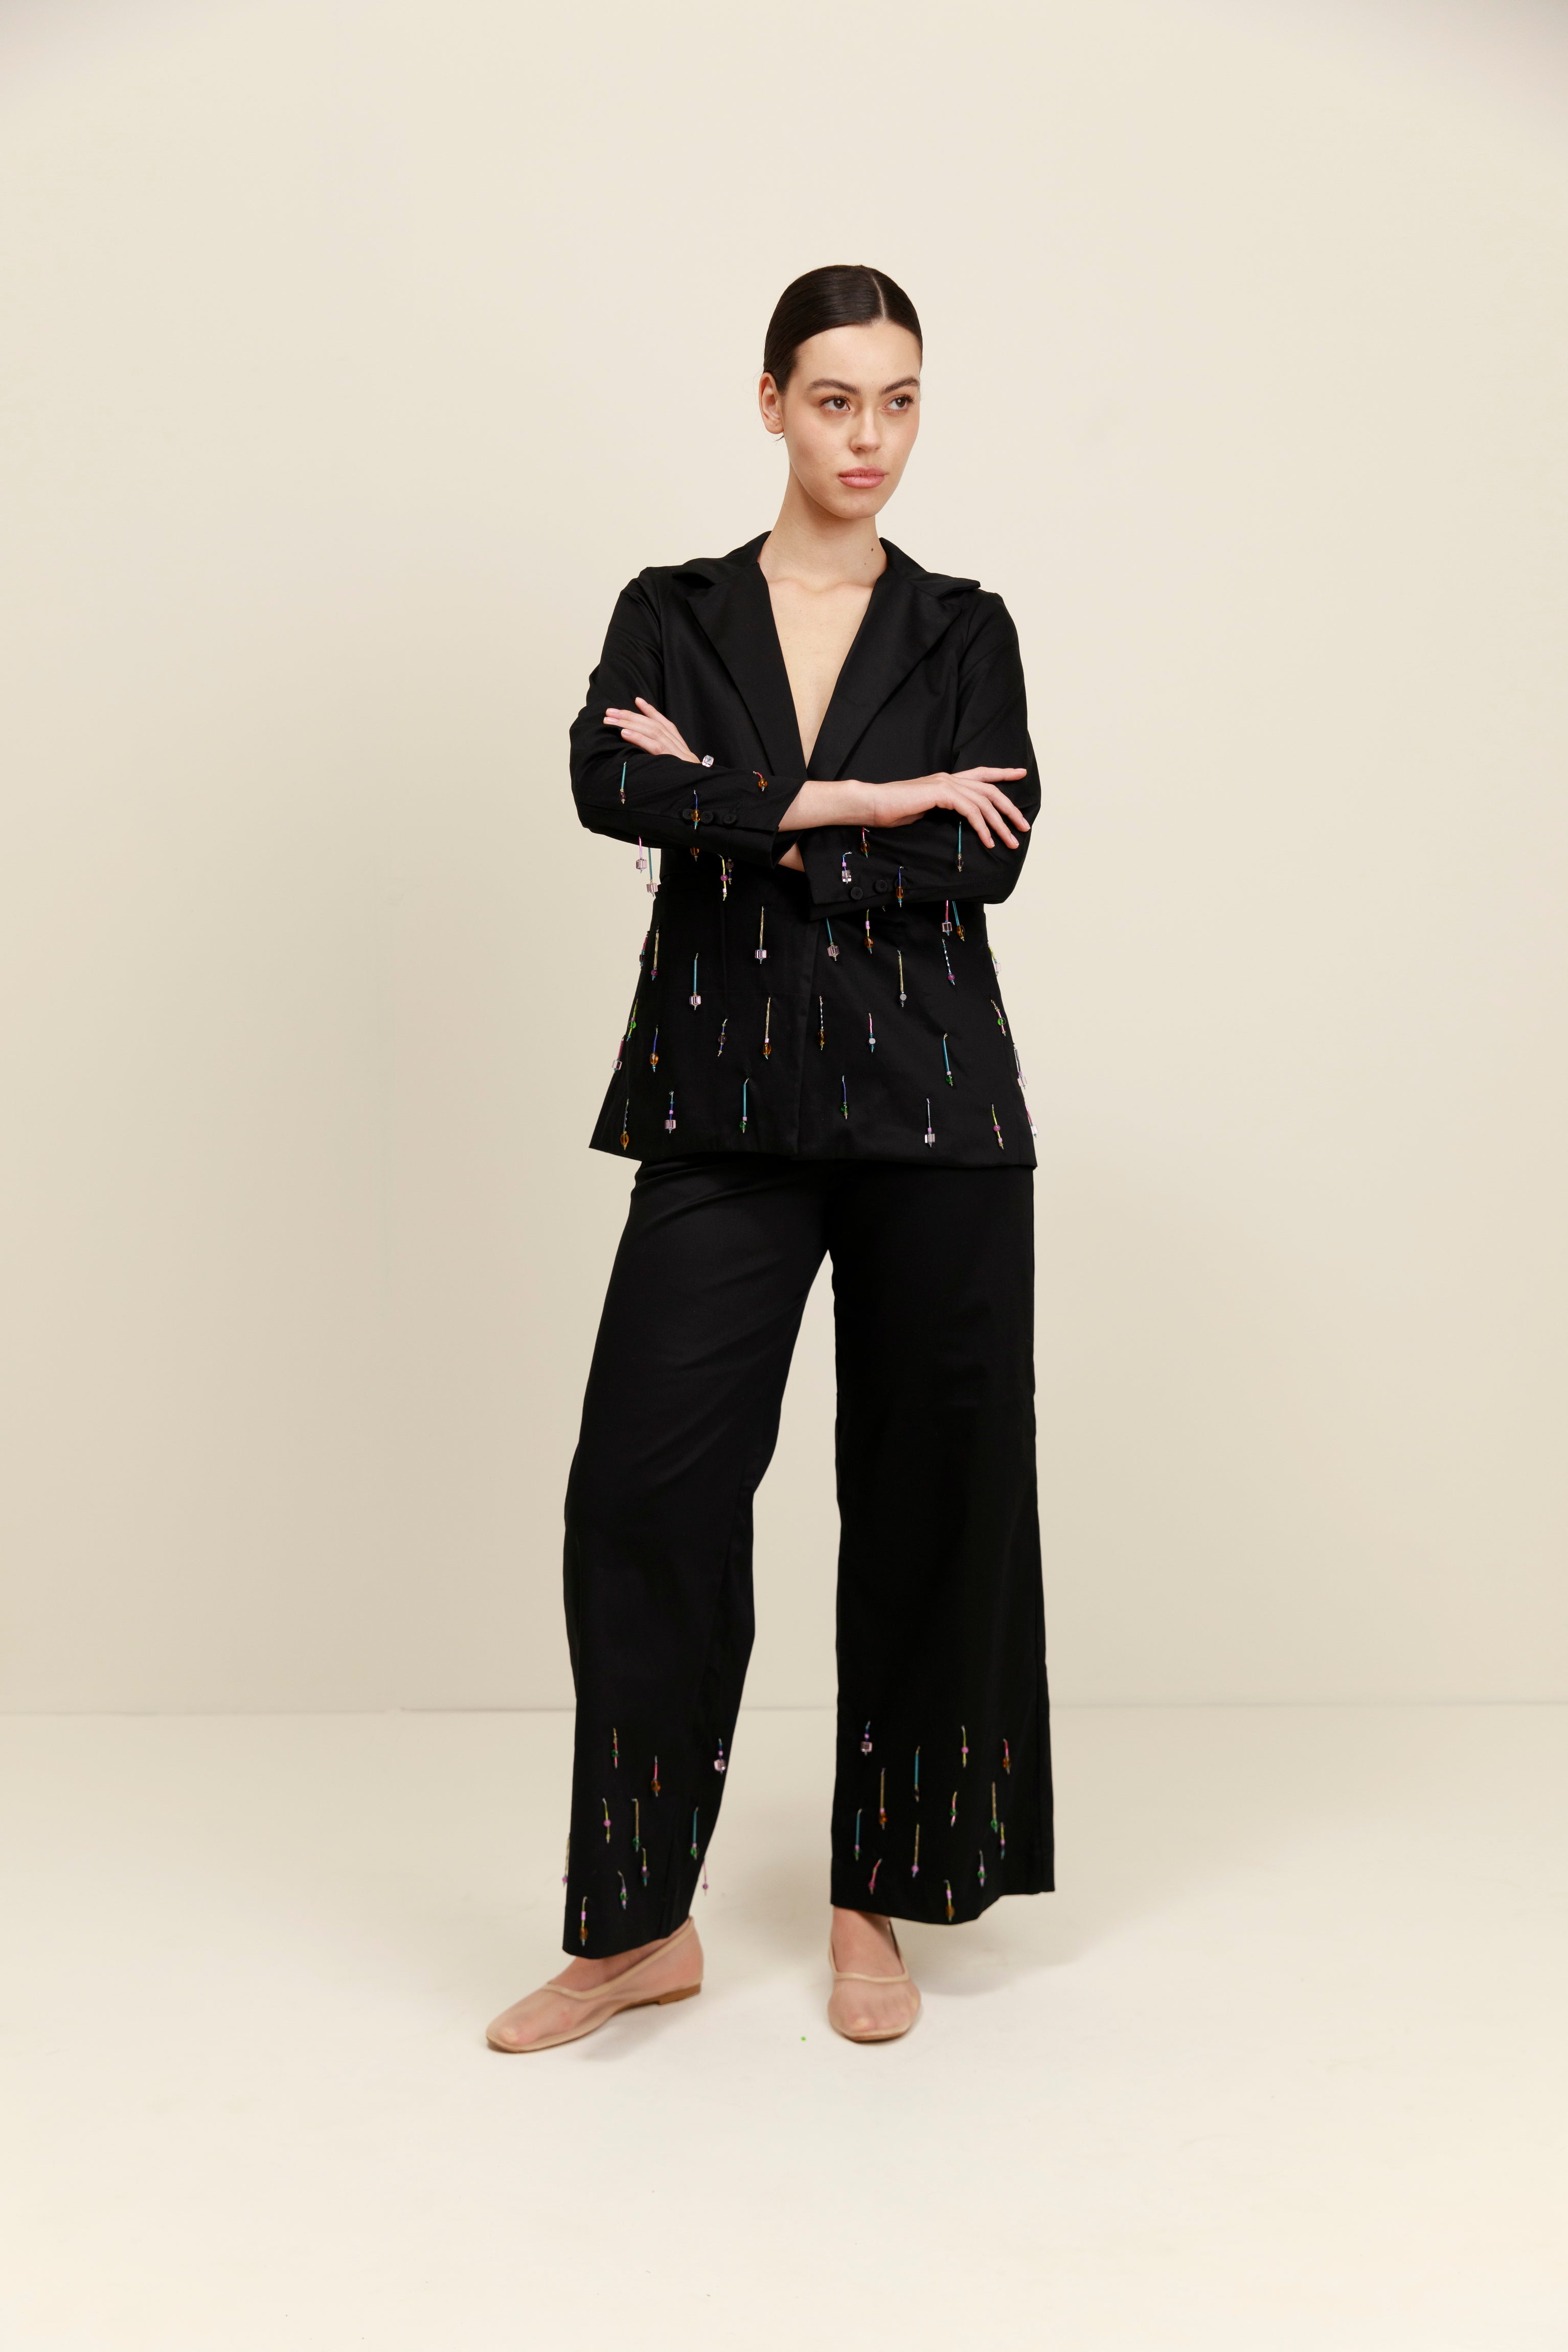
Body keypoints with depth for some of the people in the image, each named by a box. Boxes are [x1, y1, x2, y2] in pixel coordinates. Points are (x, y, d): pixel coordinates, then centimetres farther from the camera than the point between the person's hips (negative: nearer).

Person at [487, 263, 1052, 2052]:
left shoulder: (965, 630, 9)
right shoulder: (671, 613, 9)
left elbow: (991, 853, -8)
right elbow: (606, 786, -12)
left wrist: (746, 817, -9)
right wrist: (851, 799, -13)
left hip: (929, 1106, 0)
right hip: (726, 1109, 0)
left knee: (927, 1494, 3)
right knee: (644, 1488, -6)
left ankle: (876, 1902, 20)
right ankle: (641, 1924, 10)